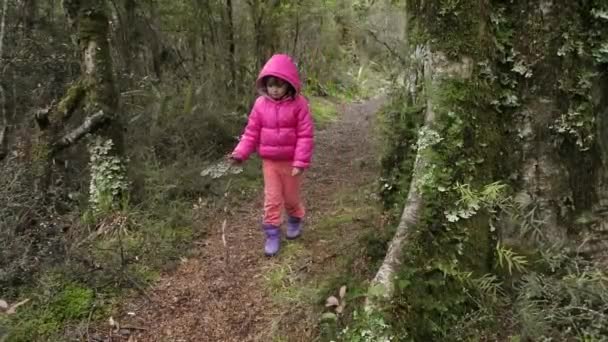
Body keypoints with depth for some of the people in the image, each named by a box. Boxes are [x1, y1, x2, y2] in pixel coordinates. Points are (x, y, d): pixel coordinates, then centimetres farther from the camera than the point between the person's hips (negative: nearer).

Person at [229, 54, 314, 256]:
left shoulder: (298, 104, -14)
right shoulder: (261, 104, -5)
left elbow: (305, 135, -14)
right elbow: (251, 132, 0)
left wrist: (301, 161, -19)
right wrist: (241, 153, -12)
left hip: (290, 161, -2)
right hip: (269, 161, 2)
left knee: (291, 196, 15)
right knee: (272, 198, 4)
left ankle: (295, 220, 43)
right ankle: (272, 233, 15)